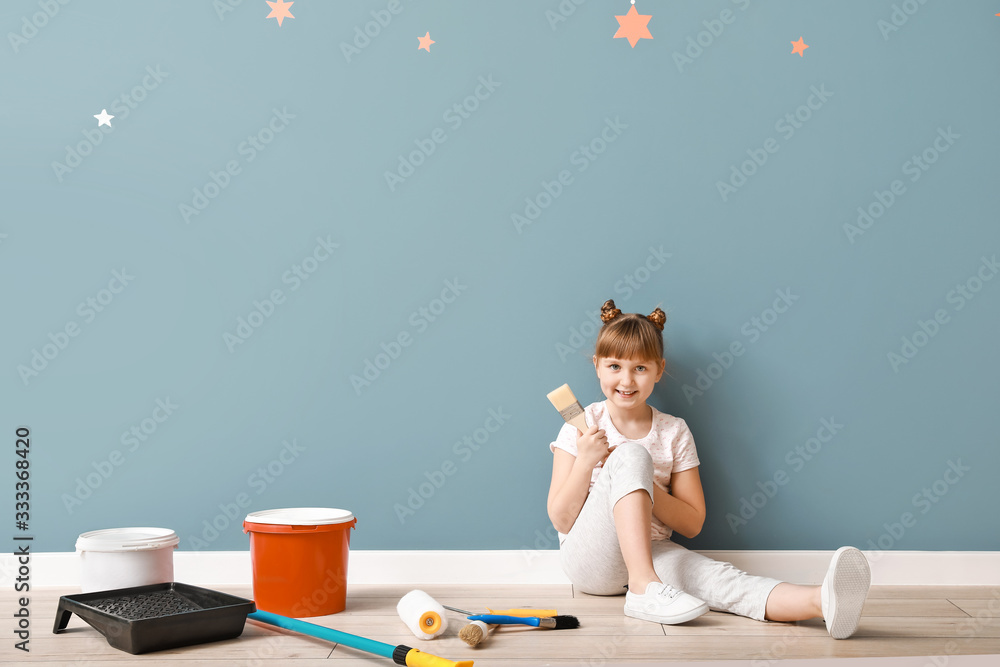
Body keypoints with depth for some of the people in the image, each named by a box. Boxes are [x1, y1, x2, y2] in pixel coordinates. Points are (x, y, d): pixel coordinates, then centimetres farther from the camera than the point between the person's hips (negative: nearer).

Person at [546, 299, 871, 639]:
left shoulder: (674, 432, 5)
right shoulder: (581, 426, 0)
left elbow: (692, 524, 2)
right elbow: (560, 520, -3)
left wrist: (644, 488, -13)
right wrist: (585, 461, -17)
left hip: (649, 552, 2)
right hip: (588, 555, -2)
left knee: (716, 576, -32)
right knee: (631, 453, -28)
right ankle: (644, 587, -37)